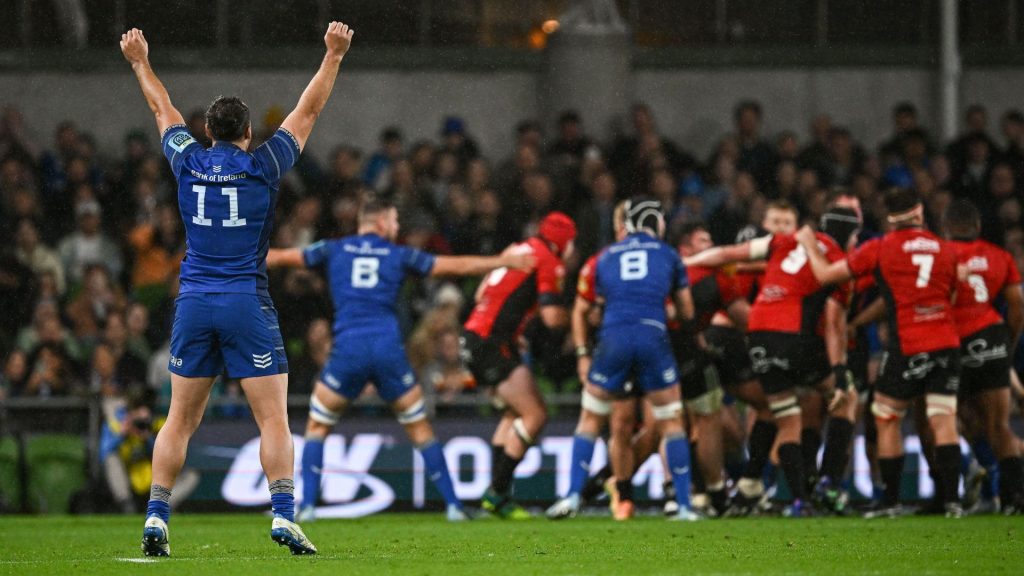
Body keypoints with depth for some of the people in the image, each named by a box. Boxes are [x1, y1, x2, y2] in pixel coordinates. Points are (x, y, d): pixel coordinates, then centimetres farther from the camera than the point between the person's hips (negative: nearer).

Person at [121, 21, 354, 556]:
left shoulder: (188, 162, 5)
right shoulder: (262, 165, -2)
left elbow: (163, 109, 23)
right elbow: (307, 111, 8)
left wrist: (140, 62, 38)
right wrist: (333, 54, 17)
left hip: (194, 303, 3)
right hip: (247, 305, -3)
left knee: (180, 419, 8)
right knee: (273, 417, -4)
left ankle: (156, 518, 2)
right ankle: (283, 517, -14)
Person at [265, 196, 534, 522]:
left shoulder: (334, 251, 13)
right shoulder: (400, 256, 12)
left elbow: (282, 258, 18)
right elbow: (456, 266, 14)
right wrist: (506, 262, 24)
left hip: (347, 349, 0)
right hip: (389, 350, 0)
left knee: (317, 426, 14)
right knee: (420, 428, 11)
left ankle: (306, 504, 0)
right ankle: (453, 505, 8)